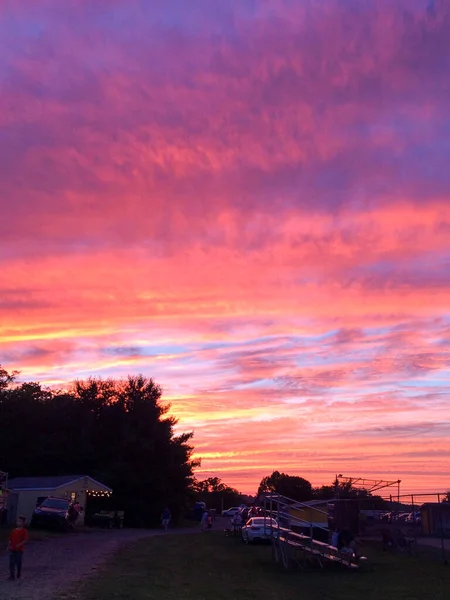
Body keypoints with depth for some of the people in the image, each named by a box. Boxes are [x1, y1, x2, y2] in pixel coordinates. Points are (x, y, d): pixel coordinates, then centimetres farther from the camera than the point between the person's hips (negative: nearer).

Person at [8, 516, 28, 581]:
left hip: (19, 550, -4)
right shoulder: (14, 530, 5)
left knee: (18, 562, 6)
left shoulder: (24, 531, -8)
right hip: (12, 549, 4)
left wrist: (19, 545, -23)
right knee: (11, 563, 4)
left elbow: (25, 540, -12)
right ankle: (12, 576, 12)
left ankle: (19, 575, 24)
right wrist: (9, 546, -3)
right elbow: (10, 539, 10)